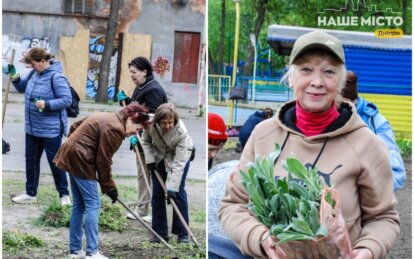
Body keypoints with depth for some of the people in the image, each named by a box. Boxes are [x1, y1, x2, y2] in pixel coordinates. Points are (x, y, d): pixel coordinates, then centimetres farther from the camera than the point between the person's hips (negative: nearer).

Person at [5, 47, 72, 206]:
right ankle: (30, 194, 26)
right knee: (31, 159, 14)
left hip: (51, 129, -8)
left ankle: (64, 194, 18)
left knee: (54, 161, 3)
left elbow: (67, 100, -23)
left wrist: (47, 104, -31)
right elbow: (22, 88, 15)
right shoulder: (34, 73, 1)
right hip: (32, 127, 8)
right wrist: (14, 76, -3)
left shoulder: (56, 77, -21)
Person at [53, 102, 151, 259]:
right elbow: (103, 160, -16)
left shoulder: (107, 118, 15)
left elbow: (74, 127, 21)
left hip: (70, 157, 10)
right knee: (93, 204, -5)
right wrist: (109, 187, -8)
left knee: (79, 204, 14)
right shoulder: (115, 128, -16)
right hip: (81, 161, -10)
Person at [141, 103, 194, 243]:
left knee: (178, 192, -11)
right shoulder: (150, 124, -30)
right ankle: (160, 233, 8)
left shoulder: (181, 132, -38)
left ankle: (182, 234, -3)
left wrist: (172, 187, -39)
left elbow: (179, 163, -37)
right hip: (159, 156, 4)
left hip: (181, 154, -3)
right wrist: (149, 160, -14)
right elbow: (145, 140, -6)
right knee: (157, 193, 1)